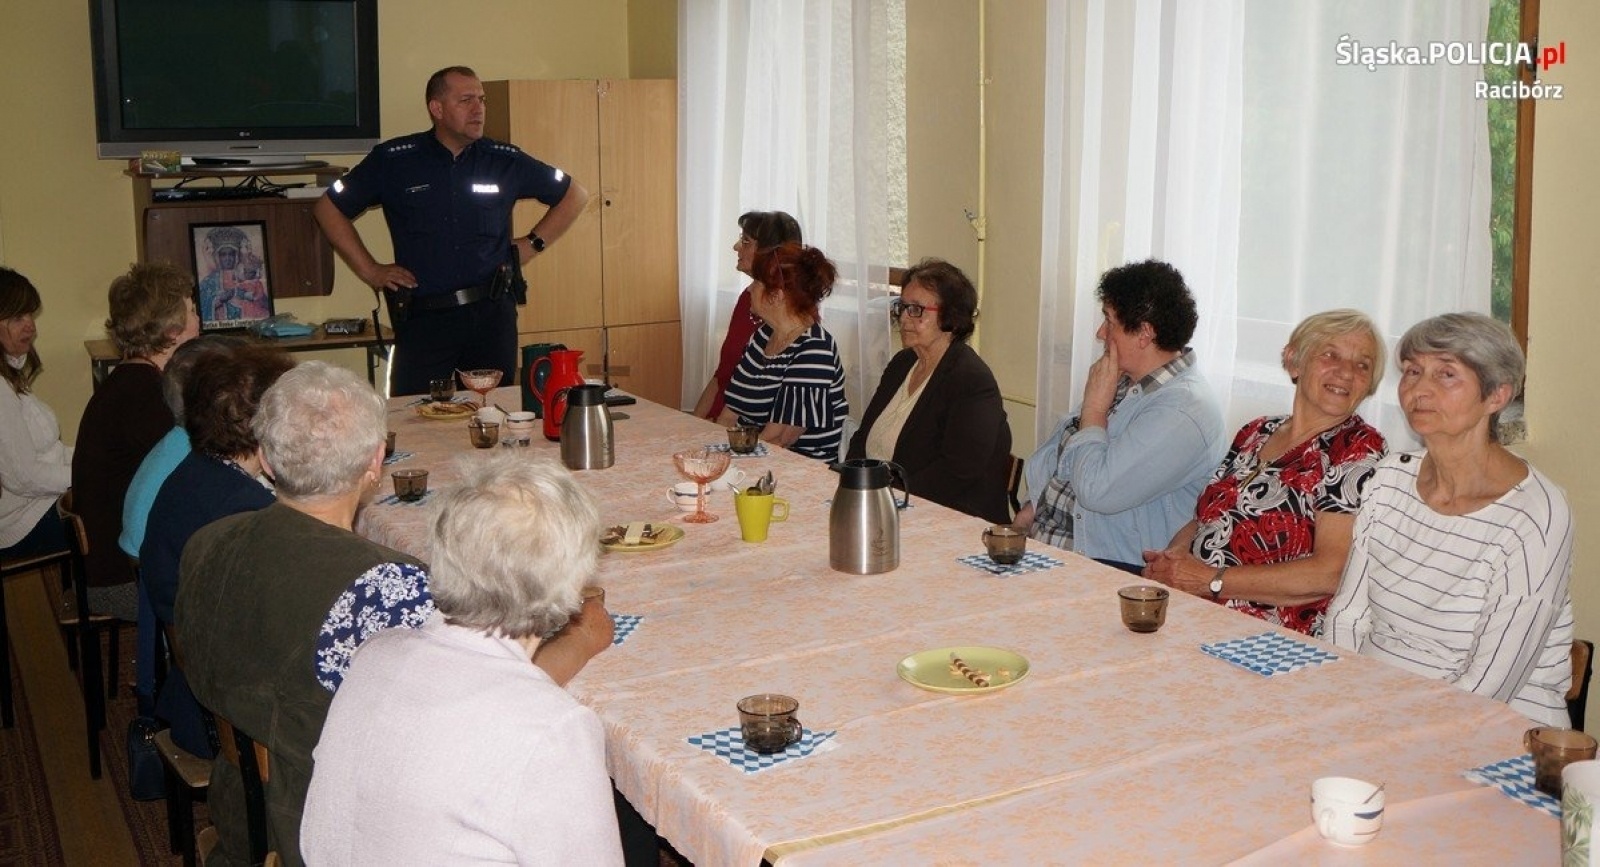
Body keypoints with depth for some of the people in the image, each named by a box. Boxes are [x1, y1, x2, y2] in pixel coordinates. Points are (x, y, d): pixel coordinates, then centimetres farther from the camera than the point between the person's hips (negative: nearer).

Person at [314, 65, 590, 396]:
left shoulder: (504, 161, 6)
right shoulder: (393, 161, 2)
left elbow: (575, 196, 18)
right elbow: (328, 208, 11)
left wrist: (532, 244, 11)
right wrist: (369, 270, 5)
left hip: (491, 316, 2)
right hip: (422, 319, -1)